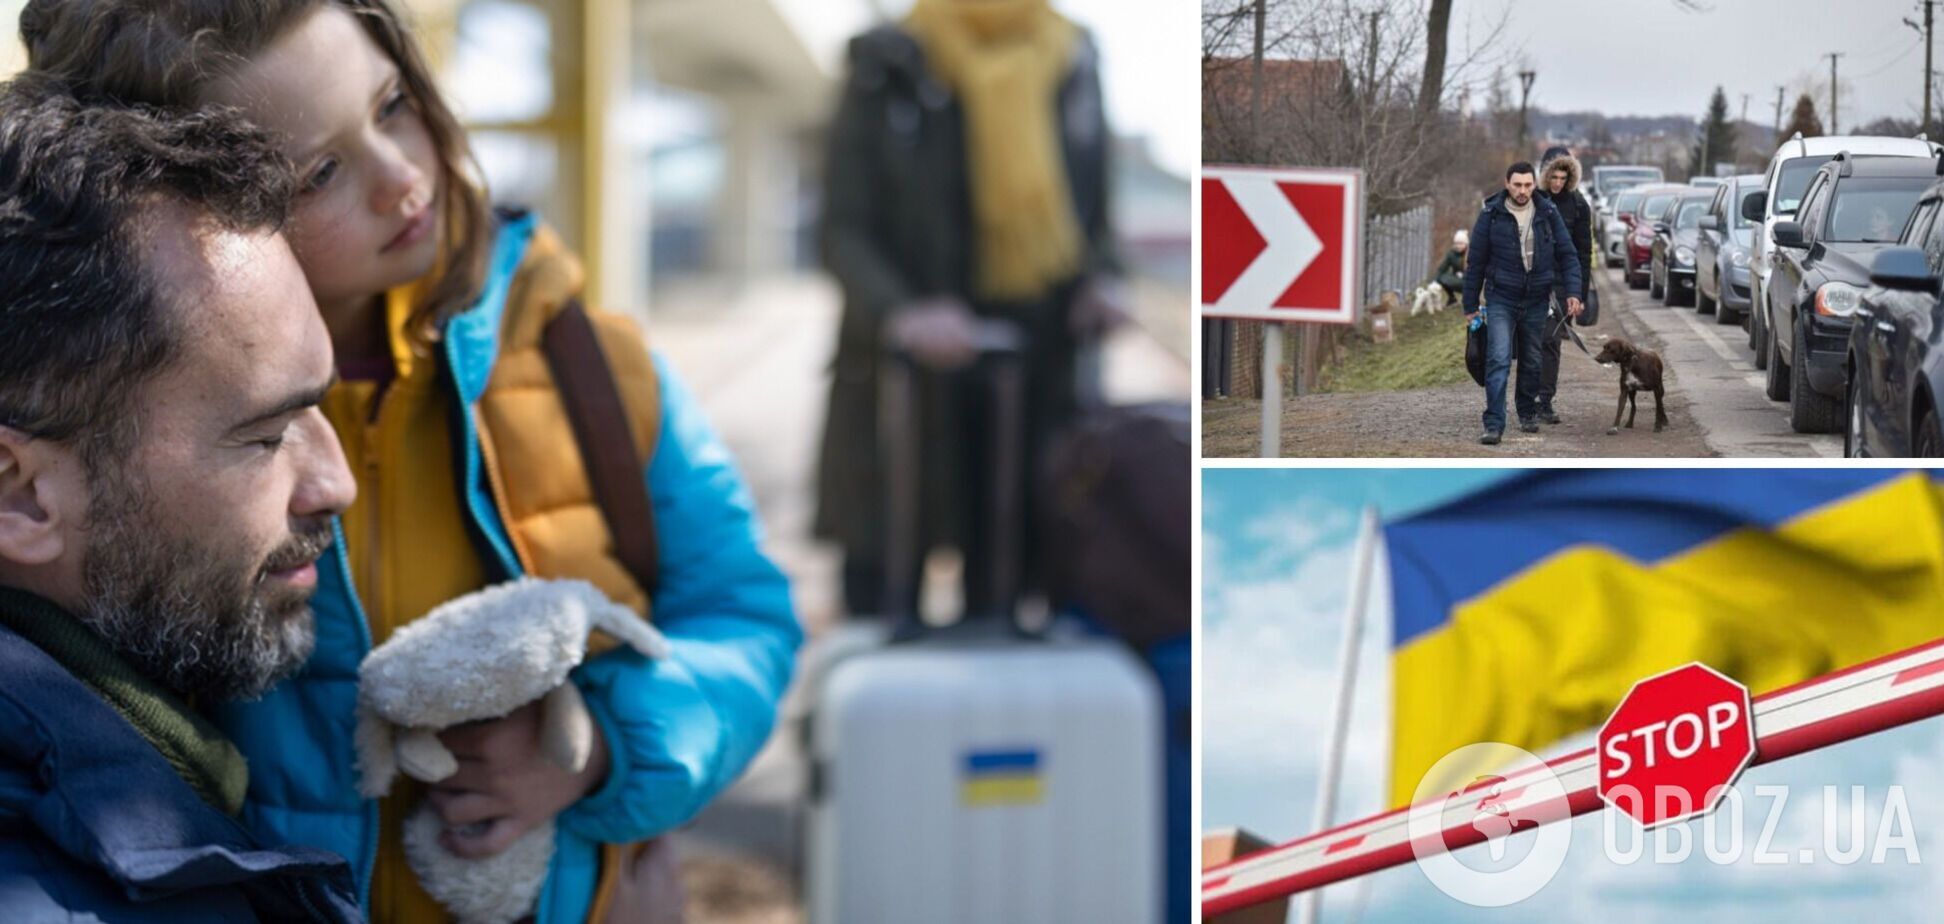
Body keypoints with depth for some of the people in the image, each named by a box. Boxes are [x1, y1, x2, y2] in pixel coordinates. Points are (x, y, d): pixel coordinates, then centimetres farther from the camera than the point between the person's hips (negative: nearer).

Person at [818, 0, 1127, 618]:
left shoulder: (1073, 64, 9)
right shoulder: (886, 73, -3)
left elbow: (1095, 214, 17)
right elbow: (844, 231, -6)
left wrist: (1101, 279, -4)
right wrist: (899, 313, -24)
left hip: (1038, 375, 3)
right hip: (907, 380, -3)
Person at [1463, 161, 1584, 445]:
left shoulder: (1547, 214, 0)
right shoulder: (1491, 214, -6)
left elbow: (1567, 255, 5)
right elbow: (1475, 262, -1)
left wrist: (1572, 292, -6)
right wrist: (1470, 305, 0)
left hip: (1536, 300, 3)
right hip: (1501, 299, -3)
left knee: (1533, 362, 12)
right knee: (1498, 360, -14)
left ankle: (1528, 413, 32)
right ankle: (1494, 424, -16)